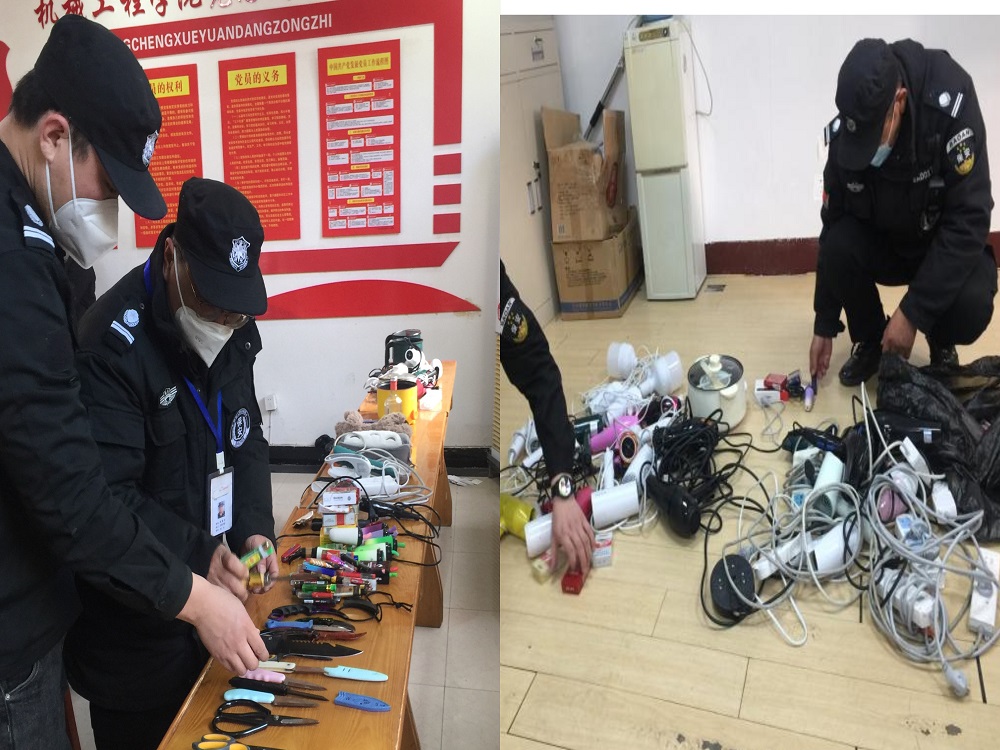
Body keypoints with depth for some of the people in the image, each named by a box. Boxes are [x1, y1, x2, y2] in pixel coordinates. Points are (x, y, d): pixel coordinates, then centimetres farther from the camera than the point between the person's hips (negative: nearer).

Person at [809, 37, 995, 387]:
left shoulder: (951, 105, -30)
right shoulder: (842, 134, -20)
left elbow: (968, 221, -30)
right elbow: (833, 227, -11)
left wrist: (913, 311, -33)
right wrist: (824, 325, -10)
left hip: (951, 247, -3)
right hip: (883, 243, 3)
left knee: (970, 303, -33)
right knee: (839, 246, -28)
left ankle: (941, 343, 6)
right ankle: (869, 341, -1)